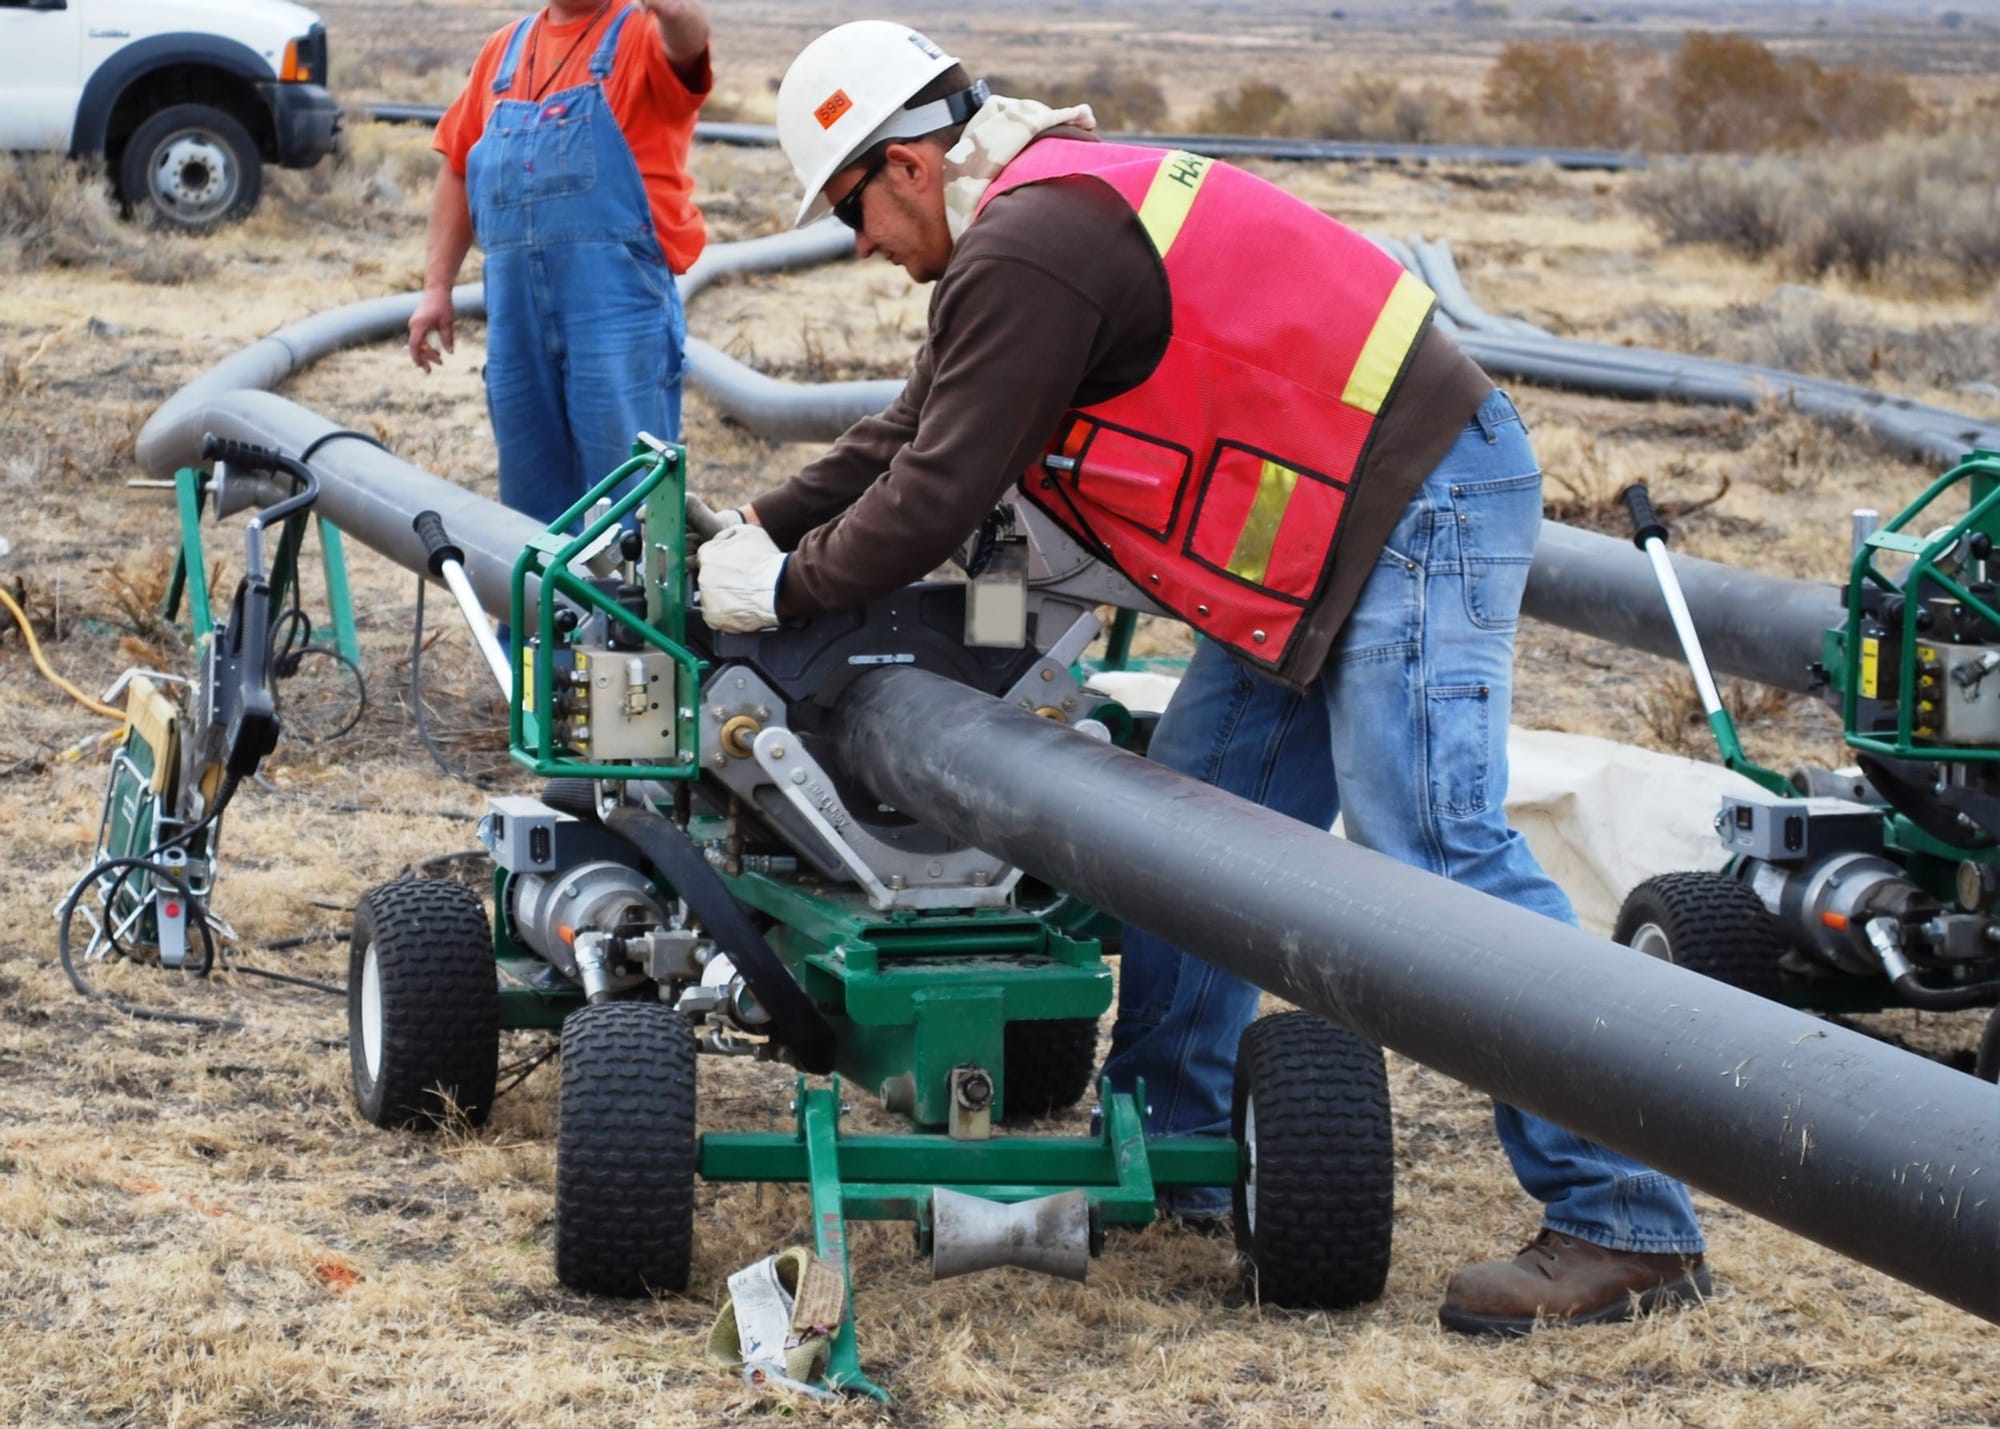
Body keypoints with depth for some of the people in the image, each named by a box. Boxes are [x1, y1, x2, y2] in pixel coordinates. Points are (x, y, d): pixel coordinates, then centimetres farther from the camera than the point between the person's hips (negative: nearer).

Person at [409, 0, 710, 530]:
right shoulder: (504, 49, 20)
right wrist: (437, 287, 15)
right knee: (529, 485, 11)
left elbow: (687, 45, -21)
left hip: (616, 293, -5)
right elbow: (458, 169, 22)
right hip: (515, 297, 5)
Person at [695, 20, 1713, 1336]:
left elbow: (940, 491, -15)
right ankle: (1173, 1148, 23)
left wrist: (790, 588, 0)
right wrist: (762, 527, 26)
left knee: (1434, 849, -17)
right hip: (1334, 524, 11)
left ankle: (1627, 1225, -18)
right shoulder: (1043, 212, 17)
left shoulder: (1028, 253, -17)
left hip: (1421, 505, -11)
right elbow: (915, 431, 28)